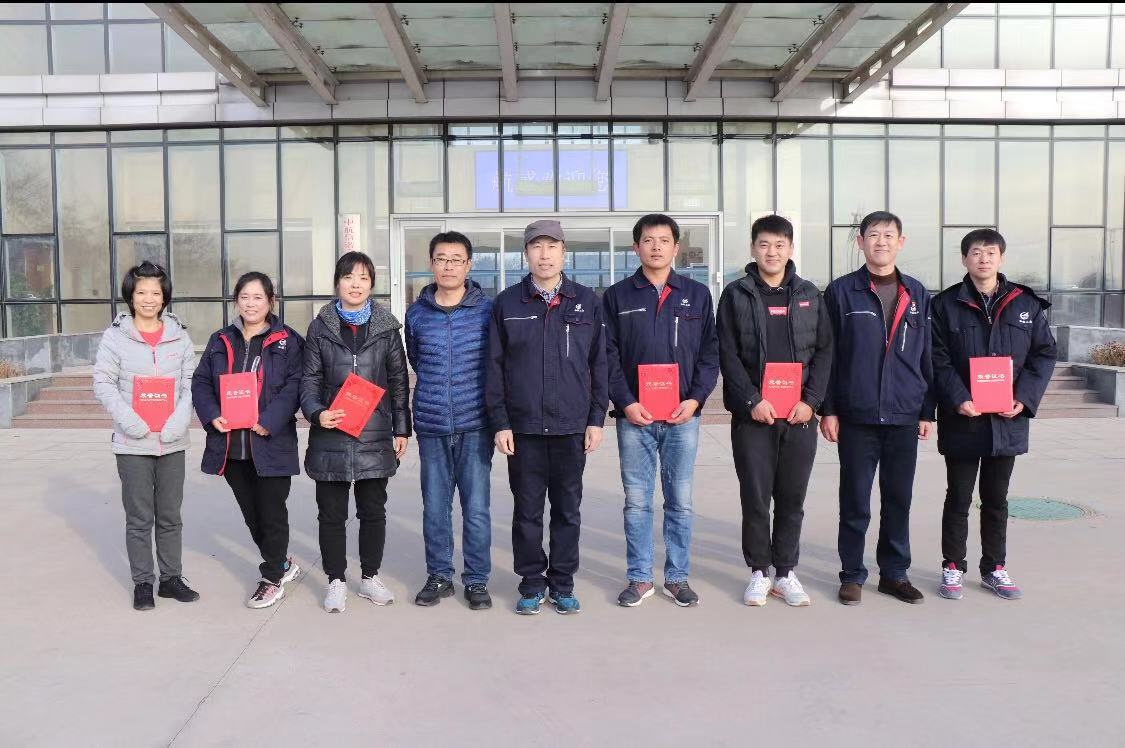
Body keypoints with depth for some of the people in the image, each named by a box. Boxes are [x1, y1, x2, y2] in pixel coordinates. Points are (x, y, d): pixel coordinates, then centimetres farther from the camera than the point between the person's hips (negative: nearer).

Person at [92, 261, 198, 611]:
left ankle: (171, 578, 24)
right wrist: (129, 420, -16)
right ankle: (142, 583, 19)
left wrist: (180, 420, -12)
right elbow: (103, 382, -3)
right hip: (133, 442, -2)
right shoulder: (115, 335, -2)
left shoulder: (179, 334, 4)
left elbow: (191, 381, 3)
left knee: (170, 516, 12)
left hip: (172, 441, 2)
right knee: (139, 517, 7)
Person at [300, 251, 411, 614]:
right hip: (331, 436, 0)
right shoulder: (320, 328, 3)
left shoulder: (386, 328, 4)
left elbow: (398, 381, 7)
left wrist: (402, 428, 5)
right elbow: (310, 380, 3)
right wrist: (316, 413, -15)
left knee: (373, 511, 10)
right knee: (331, 513, 7)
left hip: (375, 435, 0)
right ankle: (336, 581, 22)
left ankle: (370, 577, 27)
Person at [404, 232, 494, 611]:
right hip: (432, 426, 2)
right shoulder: (417, 313, 5)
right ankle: (439, 576, 24)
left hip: (475, 425, -2)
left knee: (476, 508, 2)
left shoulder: (487, 309, -1)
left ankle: (477, 580, 16)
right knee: (434, 507, 9)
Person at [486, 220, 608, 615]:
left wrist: (597, 418, 1)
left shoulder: (587, 301, 5)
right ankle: (532, 583, 21)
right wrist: (500, 422, -2)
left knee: (568, 509, 9)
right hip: (523, 426, 0)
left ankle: (562, 583, 23)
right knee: (527, 510, 7)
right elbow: (494, 367, 4)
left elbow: (599, 363, 7)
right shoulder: (507, 303, 3)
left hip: (571, 426, 1)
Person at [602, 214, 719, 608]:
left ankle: (677, 576, 20)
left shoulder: (697, 294, 8)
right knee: (636, 501, 5)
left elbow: (711, 352, 6)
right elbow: (608, 356, 2)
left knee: (680, 500, 7)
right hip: (634, 416, 0)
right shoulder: (617, 296, 6)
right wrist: (625, 403, -9)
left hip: (682, 416, 1)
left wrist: (695, 398, -7)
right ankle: (640, 578, 17)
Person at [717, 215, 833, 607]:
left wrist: (810, 401, -5)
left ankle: (786, 572, 21)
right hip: (752, 415, -2)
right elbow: (728, 355, -3)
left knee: (792, 498, 8)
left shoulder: (809, 295, 9)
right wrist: (751, 400, -13)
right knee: (755, 497, 4)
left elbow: (824, 352, 6)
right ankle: (759, 572, 18)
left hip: (799, 415, 2)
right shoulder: (735, 295, 2)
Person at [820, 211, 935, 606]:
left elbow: (925, 355, 12)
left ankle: (895, 572, 24)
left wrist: (928, 411, 8)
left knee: (899, 499, 11)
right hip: (856, 415, -3)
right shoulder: (841, 291, 0)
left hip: (904, 416, 3)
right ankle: (852, 574, 17)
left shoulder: (916, 294, 9)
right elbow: (827, 354, -1)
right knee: (855, 501, 5)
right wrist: (828, 409, -6)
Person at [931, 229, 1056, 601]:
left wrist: (1024, 398, -9)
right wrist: (959, 399, -19)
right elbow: (938, 360, -7)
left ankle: (994, 568, 26)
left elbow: (1045, 354, 4)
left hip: (1007, 420, 2)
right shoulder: (946, 304, -2)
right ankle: (953, 567, 20)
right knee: (958, 499, 8)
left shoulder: (1027, 304, 4)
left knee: (996, 500, 14)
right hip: (962, 419, -2)